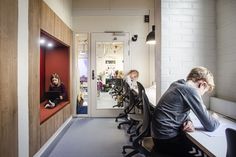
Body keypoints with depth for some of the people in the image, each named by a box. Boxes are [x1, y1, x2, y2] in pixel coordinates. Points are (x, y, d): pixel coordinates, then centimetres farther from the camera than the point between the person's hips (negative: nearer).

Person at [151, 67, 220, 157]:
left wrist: (188, 121, -3)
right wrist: (216, 120, 8)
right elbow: (210, 126, -14)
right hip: (166, 140, -8)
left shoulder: (177, 84, 5)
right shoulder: (191, 90, -20)